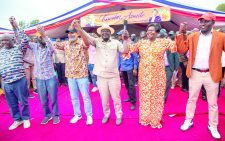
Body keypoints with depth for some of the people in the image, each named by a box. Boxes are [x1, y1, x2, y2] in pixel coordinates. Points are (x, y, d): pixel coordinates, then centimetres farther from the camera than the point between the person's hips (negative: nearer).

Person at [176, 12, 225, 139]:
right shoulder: (192, 36, 4)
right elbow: (181, 50, -3)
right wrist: (182, 34, -10)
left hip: (211, 74, -1)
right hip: (195, 73, 1)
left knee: (213, 103, 12)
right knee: (191, 99, 13)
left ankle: (213, 126, 30)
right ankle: (189, 121, 29)